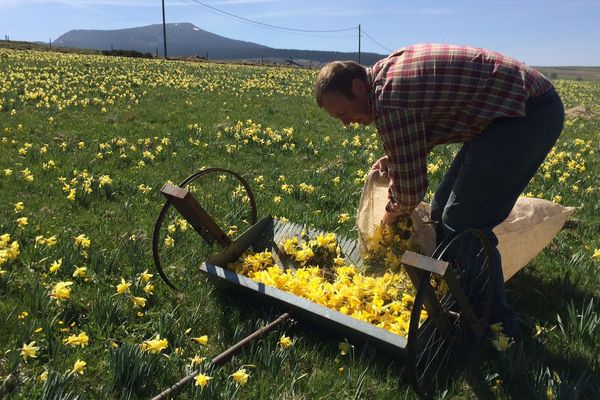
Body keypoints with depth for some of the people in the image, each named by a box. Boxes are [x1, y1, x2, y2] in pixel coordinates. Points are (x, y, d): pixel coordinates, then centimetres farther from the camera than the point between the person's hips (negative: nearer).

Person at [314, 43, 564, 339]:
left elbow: (411, 185, -17)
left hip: (530, 115, -10)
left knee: (463, 221, -9)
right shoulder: (389, 67, 8)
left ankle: (497, 323, 7)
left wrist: (395, 212, 4)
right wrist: (393, 158, 10)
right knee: (444, 208, 12)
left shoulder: (388, 99, -23)